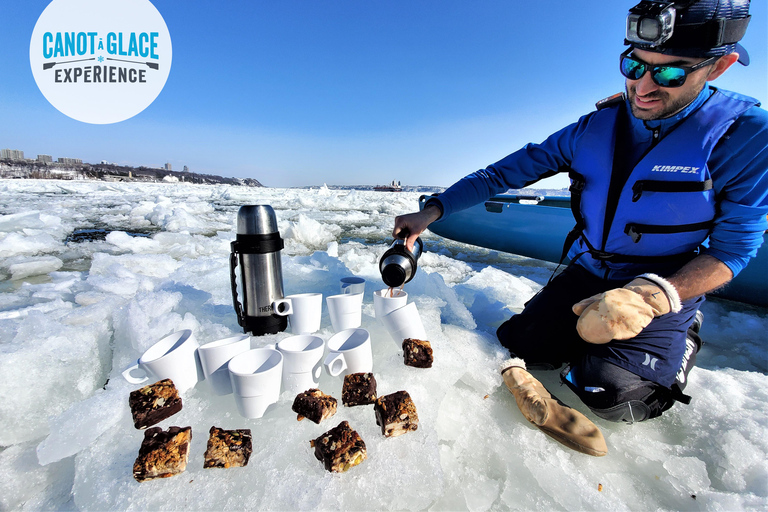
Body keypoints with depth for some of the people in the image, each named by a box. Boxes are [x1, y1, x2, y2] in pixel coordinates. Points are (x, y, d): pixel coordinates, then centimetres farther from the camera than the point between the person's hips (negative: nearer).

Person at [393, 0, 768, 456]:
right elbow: (506, 173, -7)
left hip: (667, 291, -2)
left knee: (611, 393, -19)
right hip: (587, 275, 3)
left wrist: (651, 297, -29)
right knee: (514, 345, -11)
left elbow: (731, 250, -10)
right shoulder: (594, 128, -5)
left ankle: (679, 342, 11)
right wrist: (432, 212, -16)